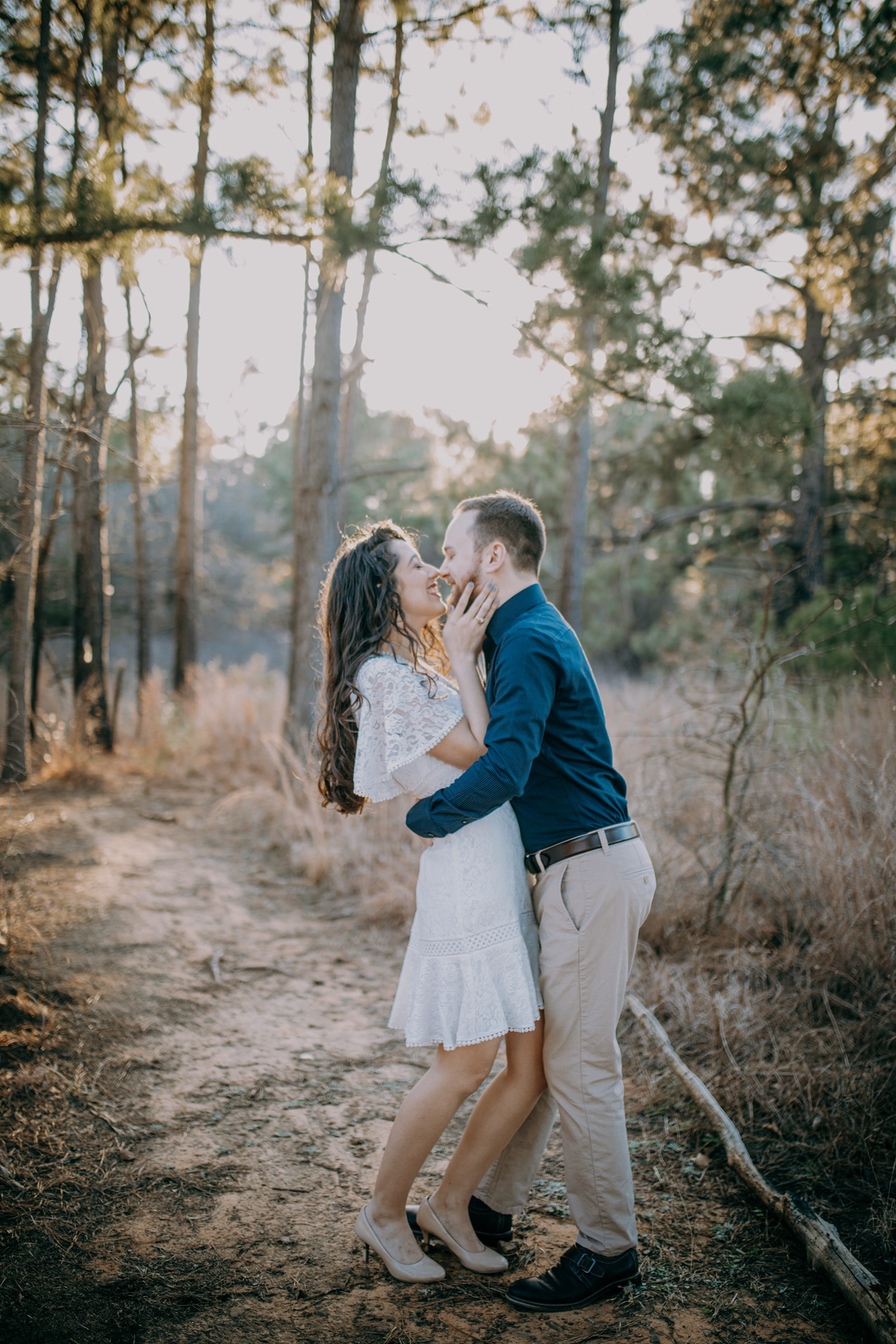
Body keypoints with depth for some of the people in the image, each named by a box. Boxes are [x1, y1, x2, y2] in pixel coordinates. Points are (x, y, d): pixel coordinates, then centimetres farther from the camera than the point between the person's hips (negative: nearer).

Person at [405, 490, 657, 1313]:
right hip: (573, 868, 10)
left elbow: (503, 767, -31)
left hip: (593, 871, -10)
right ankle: (493, 1206, 30)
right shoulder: (527, 632, 16)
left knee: (579, 1063, -1)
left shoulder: (530, 642, -18)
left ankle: (609, 1250, 13)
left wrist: (424, 819, -16)